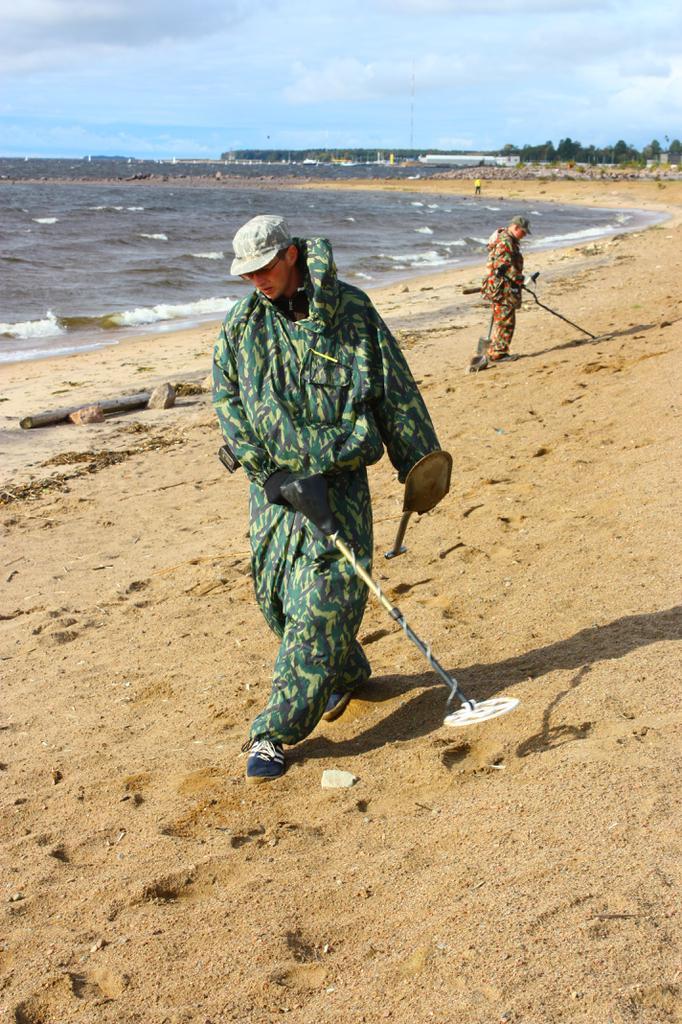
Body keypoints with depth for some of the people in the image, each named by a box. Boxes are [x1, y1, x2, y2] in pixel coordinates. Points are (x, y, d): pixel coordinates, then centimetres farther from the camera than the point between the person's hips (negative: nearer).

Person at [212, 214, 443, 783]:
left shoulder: (351, 310, -2)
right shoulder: (241, 323, 4)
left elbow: (395, 390, 5)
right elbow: (228, 401, 0)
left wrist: (418, 462, 8)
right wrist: (266, 472, -10)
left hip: (339, 475, -3)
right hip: (274, 480, 3)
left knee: (321, 600, -9)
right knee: (277, 592, 9)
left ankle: (274, 733, -3)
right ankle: (348, 672, 37)